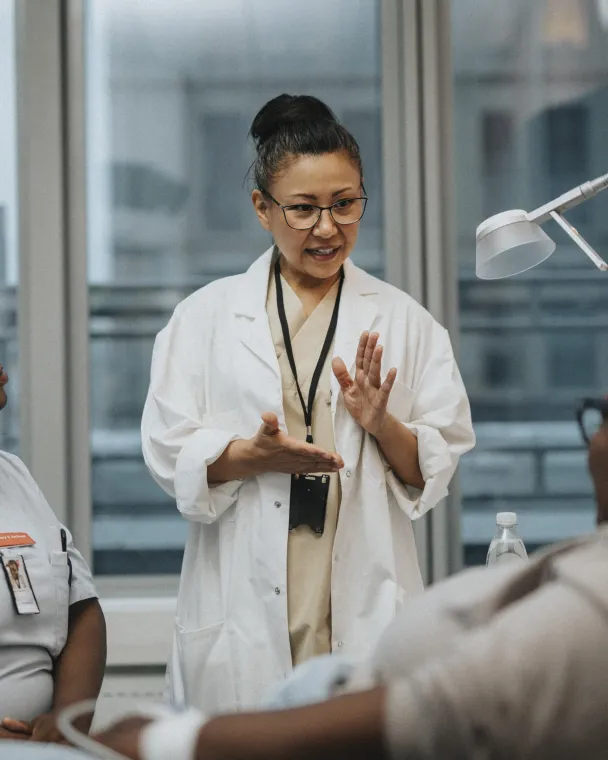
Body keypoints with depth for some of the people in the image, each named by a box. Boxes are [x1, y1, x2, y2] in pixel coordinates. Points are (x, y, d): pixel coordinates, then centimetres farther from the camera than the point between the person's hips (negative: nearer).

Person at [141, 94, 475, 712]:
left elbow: (437, 471, 7)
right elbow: (167, 453, 1)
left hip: (365, 614, 1)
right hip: (243, 611, 0)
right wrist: (254, 455, -16)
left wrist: (382, 426, -13)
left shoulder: (404, 322, 10)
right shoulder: (206, 316, 8)